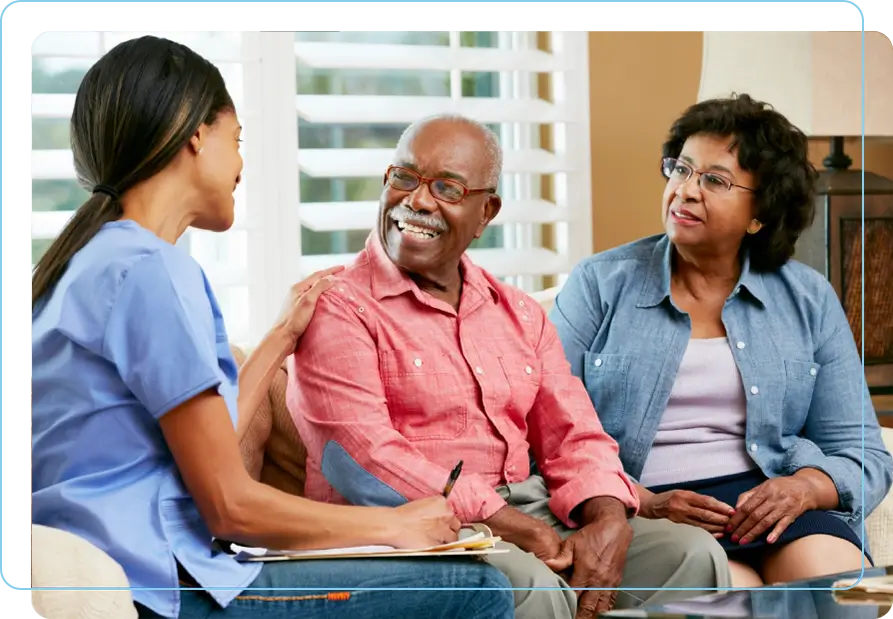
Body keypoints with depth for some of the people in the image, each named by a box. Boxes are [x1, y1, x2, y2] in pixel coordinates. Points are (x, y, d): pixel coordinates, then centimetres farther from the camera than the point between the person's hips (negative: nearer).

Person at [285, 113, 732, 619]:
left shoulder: (521, 315, 20)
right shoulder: (338, 311, -3)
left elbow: (573, 438, 13)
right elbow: (363, 459, -15)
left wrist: (609, 524, -11)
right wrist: (520, 530, -20)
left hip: (534, 518, 7)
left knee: (693, 552, -13)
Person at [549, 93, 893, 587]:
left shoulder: (809, 300, 14)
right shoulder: (600, 285, 8)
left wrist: (804, 487, -11)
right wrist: (643, 504, -16)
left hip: (766, 498, 3)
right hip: (637, 509, -3)